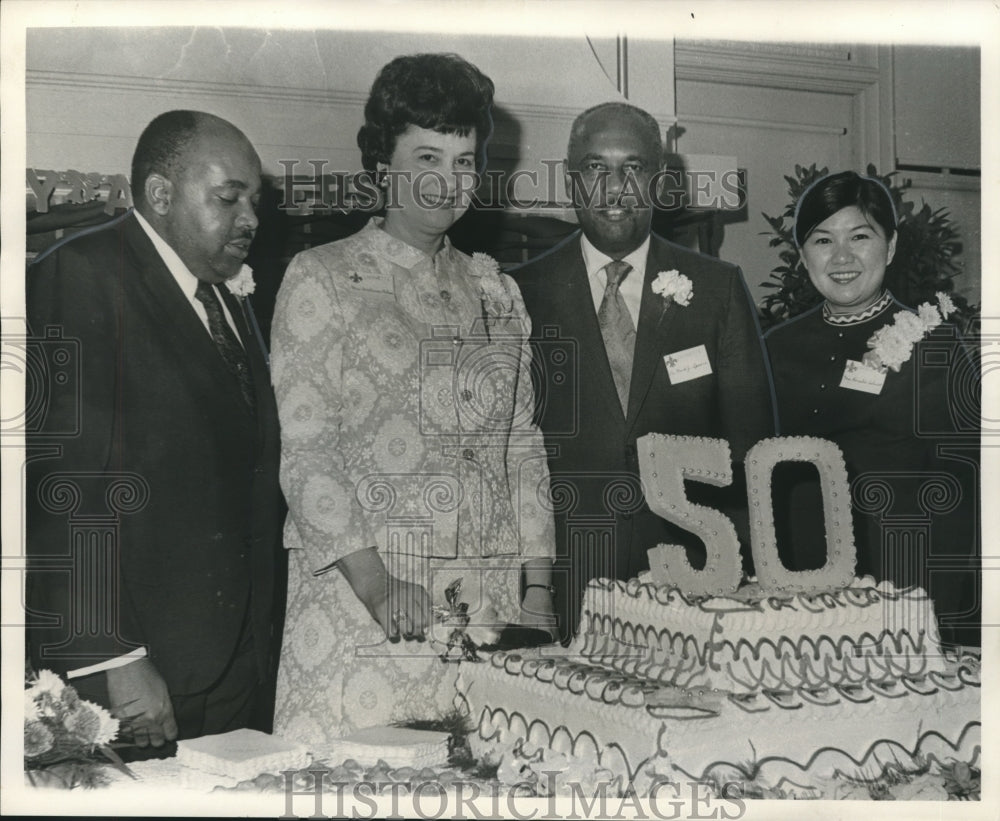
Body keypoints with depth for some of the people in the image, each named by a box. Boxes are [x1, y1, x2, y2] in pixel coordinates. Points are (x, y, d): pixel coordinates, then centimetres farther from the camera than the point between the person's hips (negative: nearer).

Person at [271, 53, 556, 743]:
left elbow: (524, 446, 16)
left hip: (489, 599, 4)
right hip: (358, 590, -4)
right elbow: (302, 448, -5)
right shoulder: (323, 279, 2)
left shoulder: (495, 290, 16)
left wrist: (538, 587, 7)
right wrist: (376, 583, -15)